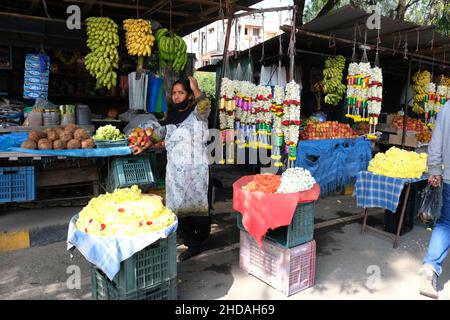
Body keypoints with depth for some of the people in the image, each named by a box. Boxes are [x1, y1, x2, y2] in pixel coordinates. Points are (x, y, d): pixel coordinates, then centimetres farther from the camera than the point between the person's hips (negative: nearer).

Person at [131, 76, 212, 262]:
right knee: (178, 210, 2)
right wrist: (143, 147, 32)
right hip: (175, 172, 6)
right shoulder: (171, 116, 17)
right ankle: (192, 245, 16)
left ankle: (201, 238, 27)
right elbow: (160, 133, 30)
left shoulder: (197, 113, -3)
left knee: (198, 208, -1)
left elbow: (205, 106, -27)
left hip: (196, 171, -5)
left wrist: (195, 88, -15)